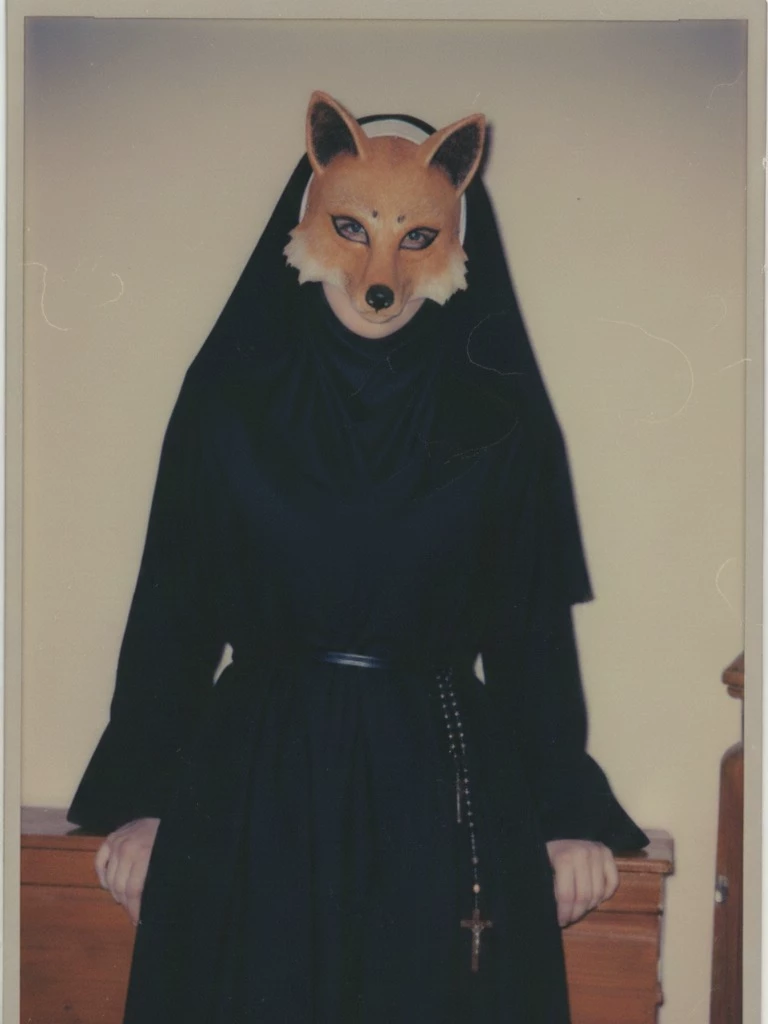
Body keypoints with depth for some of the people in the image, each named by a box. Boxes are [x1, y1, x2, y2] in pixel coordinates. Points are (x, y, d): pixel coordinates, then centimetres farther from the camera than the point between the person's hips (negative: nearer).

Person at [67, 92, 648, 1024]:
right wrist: (138, 805, 1)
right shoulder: (228, 395, -2)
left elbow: (536, 630, 2)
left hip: (450, 788, 0)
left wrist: (569, 816, 2)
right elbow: (170, 611, 1)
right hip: (254, 786, 0)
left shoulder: (504, 418, -2)